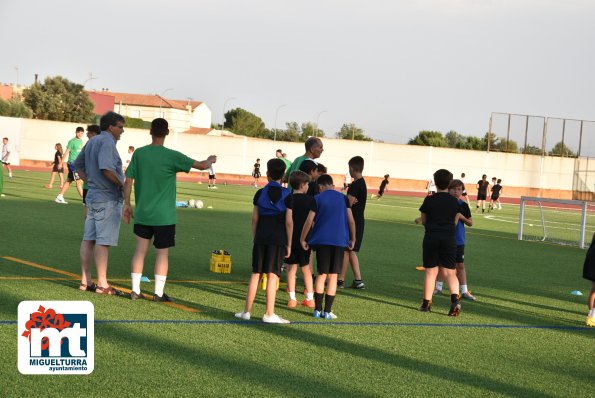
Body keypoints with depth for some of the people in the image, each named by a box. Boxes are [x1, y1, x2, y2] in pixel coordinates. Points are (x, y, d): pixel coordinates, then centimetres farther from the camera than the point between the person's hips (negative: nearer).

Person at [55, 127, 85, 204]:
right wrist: (62, 162, -10)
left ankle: (59, 197, 17)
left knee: (69, 181, 11)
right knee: (78, 181, -9)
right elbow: (66, 152, -9)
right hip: (72, 163, -8)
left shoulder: (81, 141, 13)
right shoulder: (72, 141, -9)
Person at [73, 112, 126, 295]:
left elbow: (77, 165, 24)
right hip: (107, 199, -10)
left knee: (89, 239, 10)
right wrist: (120, 184, -15)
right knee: (104, 241, -7)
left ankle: (86, 280, 15)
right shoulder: (107, 142, -15)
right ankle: (102, 284, -5)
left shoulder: (92, 142, 15)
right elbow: (106, 168, -29)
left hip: (93, 196, 10)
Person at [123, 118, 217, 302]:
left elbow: (128, 181, 3)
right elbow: (201, 165, -7)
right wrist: (211, 160, 16)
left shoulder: (139, 153, -1)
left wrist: (127, 204, 14)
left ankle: (135, 290, 9)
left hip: (142, 213, 4)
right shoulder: (171, 156, -11)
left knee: (140, 250, 9)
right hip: (164, 216, -3)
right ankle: (159, 293, 4)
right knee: (162, 252, 4)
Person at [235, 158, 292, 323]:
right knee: (272, 275, -2)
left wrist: (255, 239, 13)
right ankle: (269, 314, -4)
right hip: (278, 239, -3)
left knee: (256, 274, 9)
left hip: (261, 237, 3)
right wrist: (289, 244, 1)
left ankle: (247, 311, 11)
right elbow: (289, 222, -5)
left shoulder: (260, 193, 4)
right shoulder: (287, 195, -3)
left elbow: (255, 219, 4)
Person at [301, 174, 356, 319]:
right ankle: (327, 311, 2)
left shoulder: (317, 199, 1)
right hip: (339, 241, 0)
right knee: (333, 276, 4)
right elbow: (351, 221, 3)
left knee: (321, 275, 8)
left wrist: (302, 239, 6)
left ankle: (317, 310, 7)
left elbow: (309, 221, -4)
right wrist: (352, 239, 14)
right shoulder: (343, 198, 6)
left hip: (322, 240, 0)